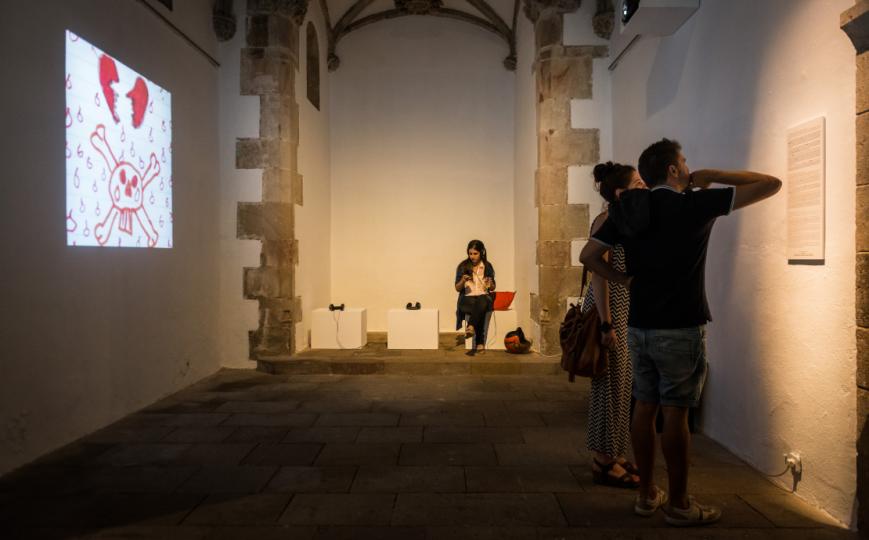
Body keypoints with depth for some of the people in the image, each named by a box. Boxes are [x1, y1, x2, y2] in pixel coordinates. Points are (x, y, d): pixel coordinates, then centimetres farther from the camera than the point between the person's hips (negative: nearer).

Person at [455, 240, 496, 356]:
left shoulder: (487, 266, 9)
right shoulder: (463, 266, 6)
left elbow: (493, 288, 15)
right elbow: (457, 288, 7)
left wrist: (490, 285, -10)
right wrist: (463, 281, -15)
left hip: (484, 296, 1)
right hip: (467, 298, 0)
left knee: (481, 302, -38)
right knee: (480, 310, -35)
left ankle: (470, 328, -57)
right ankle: (480, 344, -43)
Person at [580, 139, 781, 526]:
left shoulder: (627, 210, 5)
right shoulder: (695, 204, -9)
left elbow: (588, 256, 5)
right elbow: (771, 184, -4)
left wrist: (625, 280, 8)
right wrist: (712, 176, 2)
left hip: (639, 326, 6)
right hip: (680, 328, -5)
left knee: (644, 407, 12)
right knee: (675, 413, 1)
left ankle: (646, 494, 23)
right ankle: (679, 505, 13)